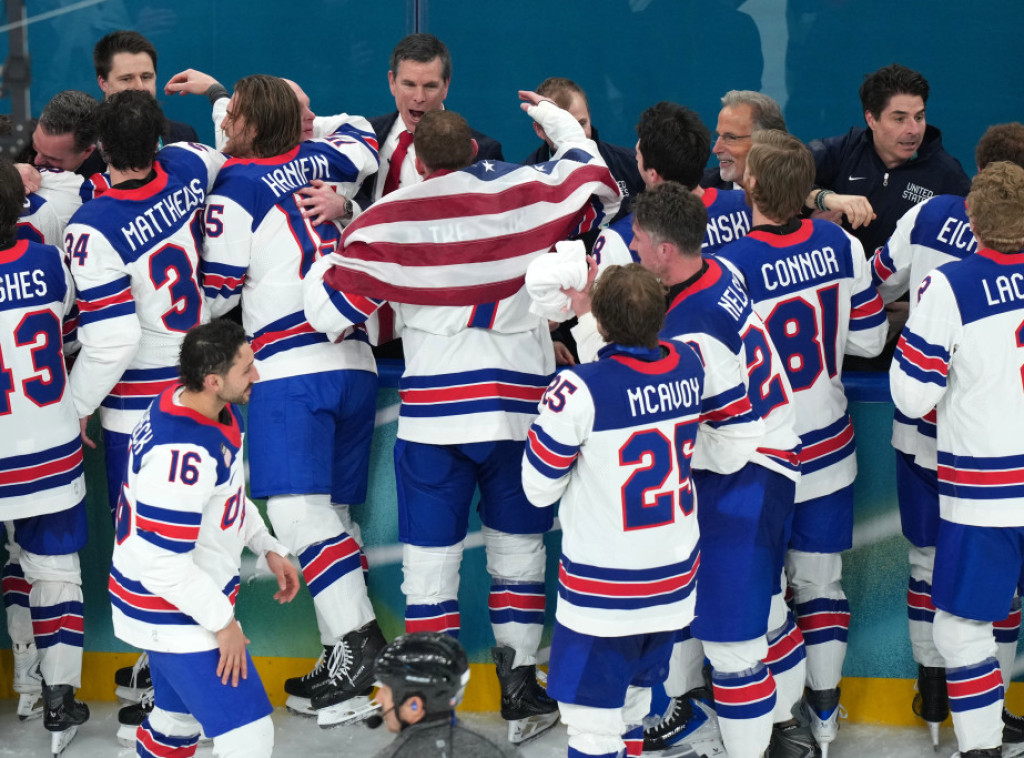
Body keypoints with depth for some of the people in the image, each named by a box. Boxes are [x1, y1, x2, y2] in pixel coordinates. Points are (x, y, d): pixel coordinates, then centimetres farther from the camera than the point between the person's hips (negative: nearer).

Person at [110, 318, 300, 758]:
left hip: (191, 596, 10)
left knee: (178, 715, 26)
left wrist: (268, 548, 12)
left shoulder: (212, 409, -2)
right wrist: (222, 622, -19)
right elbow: (162, 564, -29)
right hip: (174, 613, -10)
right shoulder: (183, 455, -33)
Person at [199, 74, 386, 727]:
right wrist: (301, 119, 37)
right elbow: (362, 136, 38)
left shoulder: (235, 190, -4)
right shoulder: (321, 160, 13)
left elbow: (217, 293, 0)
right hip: (355, 360, 7)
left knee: (296, 507, -15)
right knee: (332, 509, 8)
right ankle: (345, 660, 5)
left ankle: (357, 641, -27)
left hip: (292, 366, -7)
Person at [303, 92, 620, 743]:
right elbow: (601, 190, 14)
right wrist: (559, 122, 28)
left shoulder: (388, 218, -5)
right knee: (518, 545, 16)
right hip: (520, 406, 1)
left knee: (430, 555, 7)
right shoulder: (530, 193, -3)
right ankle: (521, 697, 20)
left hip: (433, 410, -1)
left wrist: (325, 259, 17)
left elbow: (329, 309, -4)